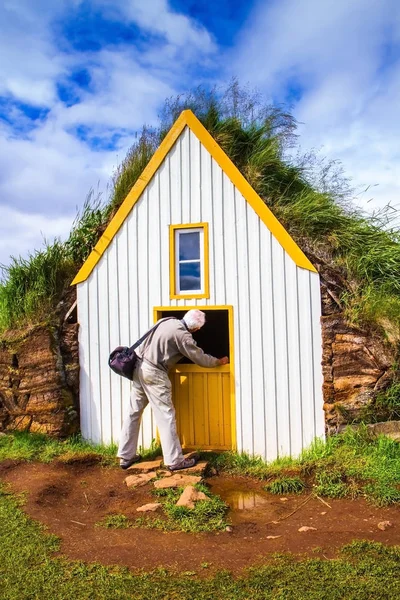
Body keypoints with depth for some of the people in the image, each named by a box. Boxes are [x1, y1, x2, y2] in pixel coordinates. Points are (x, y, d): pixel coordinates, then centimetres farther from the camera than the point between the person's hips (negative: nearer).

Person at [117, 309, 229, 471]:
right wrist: (220, 361, 11)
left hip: (139, 366, 9)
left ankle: (126, 456, 23)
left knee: (134, 412, 14)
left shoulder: (168, 321, 9)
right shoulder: (182, 335, -14)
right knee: (166, 415, -1)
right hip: (153, 373, -9)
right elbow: (200, 358, -6)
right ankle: (175, 460, 6)